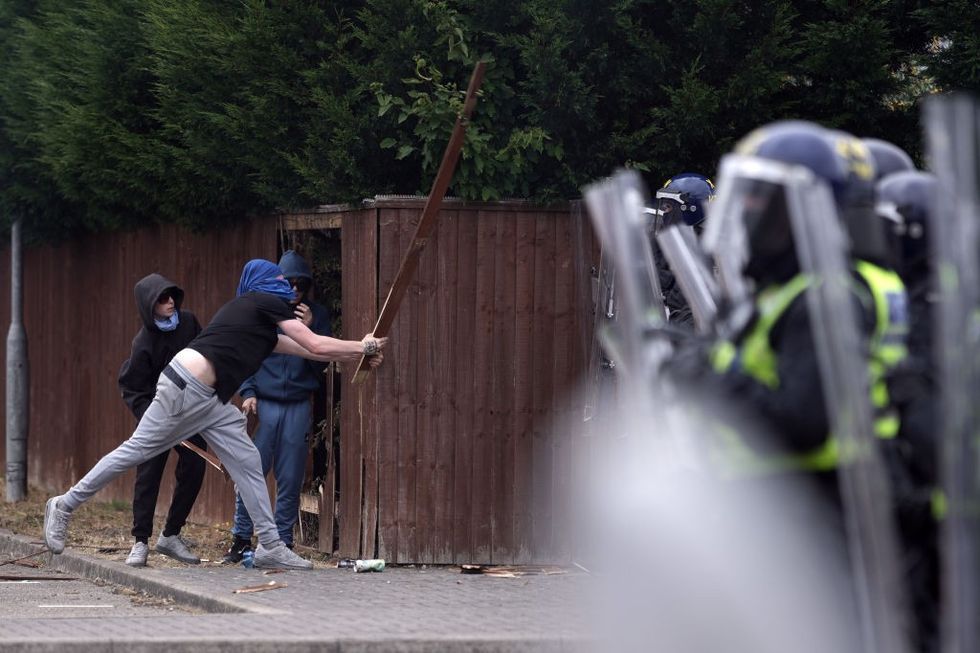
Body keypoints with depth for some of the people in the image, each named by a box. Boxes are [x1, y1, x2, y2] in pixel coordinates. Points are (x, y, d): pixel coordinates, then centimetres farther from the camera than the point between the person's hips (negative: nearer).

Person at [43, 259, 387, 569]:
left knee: (247, 461, 4)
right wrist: (364, 347, 8)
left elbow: (306, 349, 28)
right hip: (184, 387, -10)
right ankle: (64, 506, 2)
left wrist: (357, 354, 29)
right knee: (136, 450, -6)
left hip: (209, 401, 10)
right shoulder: (268, 303, -1)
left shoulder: (245, 308, 24)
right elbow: (316, 346, -3)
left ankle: (270, 545, 2)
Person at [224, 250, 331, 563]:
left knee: (290, 479, 2)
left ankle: (283, 540, 10)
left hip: (298, 406, 1)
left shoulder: (317, 315, 7)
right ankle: (241, 539, 5)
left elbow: (322, 364, 3)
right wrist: (248, 393, -6)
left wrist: (310, 329, -9)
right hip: (263, 405, -1)